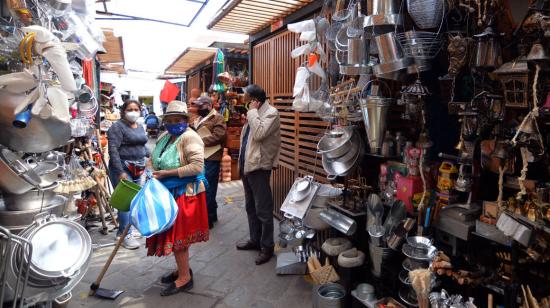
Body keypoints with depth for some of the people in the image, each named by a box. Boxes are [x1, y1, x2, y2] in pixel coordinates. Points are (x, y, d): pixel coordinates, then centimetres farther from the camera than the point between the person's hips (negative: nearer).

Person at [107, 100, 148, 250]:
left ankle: (124, 229, 24)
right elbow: (113, 150, -16)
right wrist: (121, 172, -21)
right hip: (122, 168, -7)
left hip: (137, 169, 8)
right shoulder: (117, 126, -9)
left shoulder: (140, 127, 15)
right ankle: (125, 234, 4)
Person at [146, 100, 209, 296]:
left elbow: (197, 166, -25)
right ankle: (183, 269, 34)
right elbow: (153, 159, 21)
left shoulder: (189, 137, -16)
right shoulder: (164, 137, 11)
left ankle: (185, 278, 14)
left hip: (184, 194, -8)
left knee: (177, 235, -2)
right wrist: (150, 171, -1)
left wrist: (167, 173, -22)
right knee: (174, 234, 17)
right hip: (169, 193, 8)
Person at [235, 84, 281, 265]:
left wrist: (253, 111, -15)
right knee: (250, 207, 16)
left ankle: (267, 247, 9)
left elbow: (259, 134, -25)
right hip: (247, 165, 9)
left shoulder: (271, 113, -11)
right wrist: (242, 161, 14)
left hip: (259, 166, -9)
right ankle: (255, 240, 29)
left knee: (263, 209, -2)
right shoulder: (254, 114, 16)